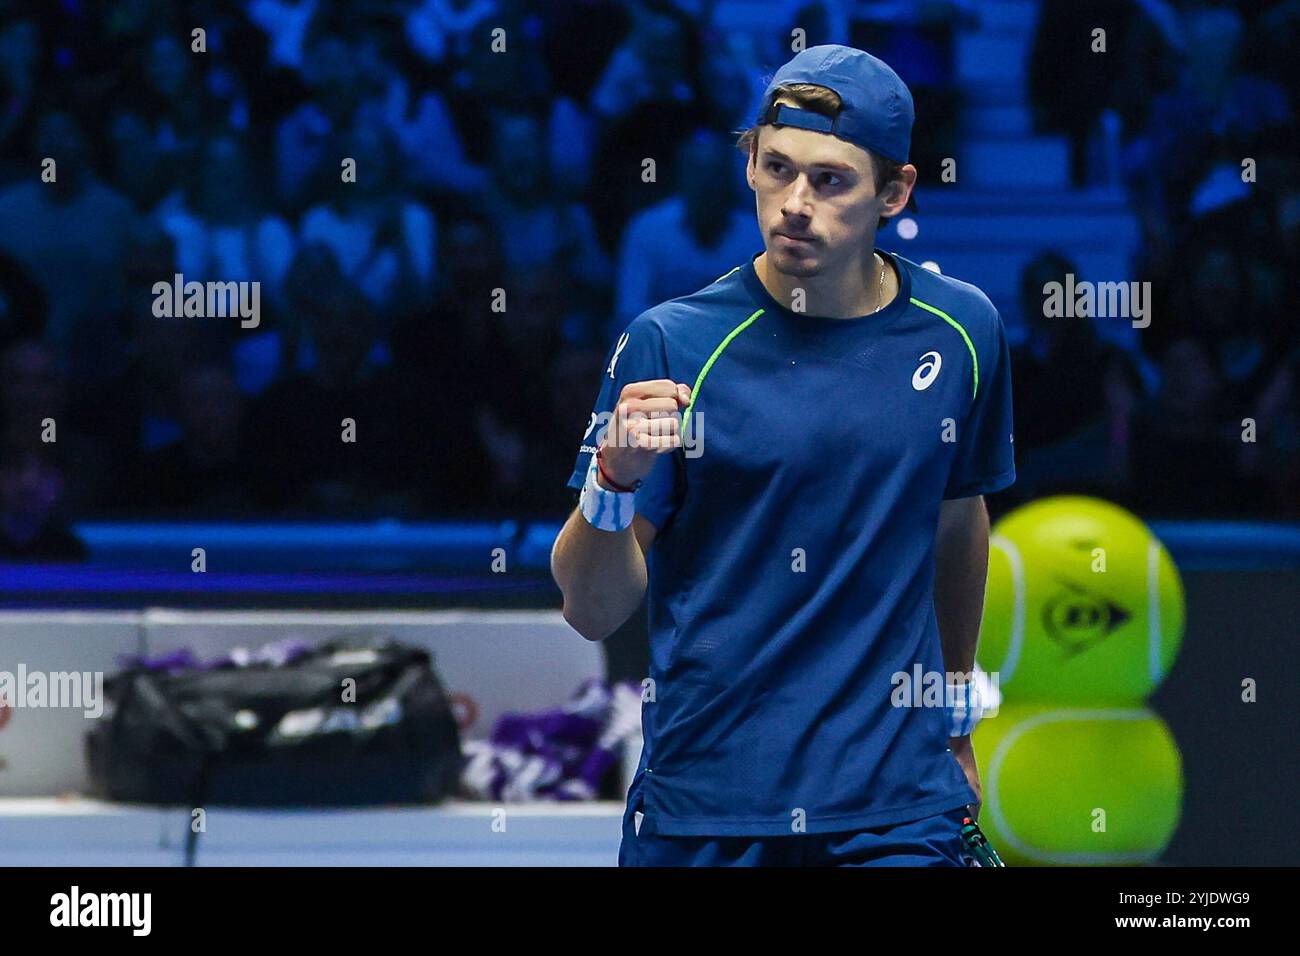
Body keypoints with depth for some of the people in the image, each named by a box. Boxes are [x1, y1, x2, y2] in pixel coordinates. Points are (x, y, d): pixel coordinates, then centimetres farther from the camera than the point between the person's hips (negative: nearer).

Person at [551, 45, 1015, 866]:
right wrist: (615, 481, -27)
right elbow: (593, 612, -9)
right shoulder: (670, 344, -8)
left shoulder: (962, 331, 2)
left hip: (901, 812, 2)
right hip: (702, 813, -2)